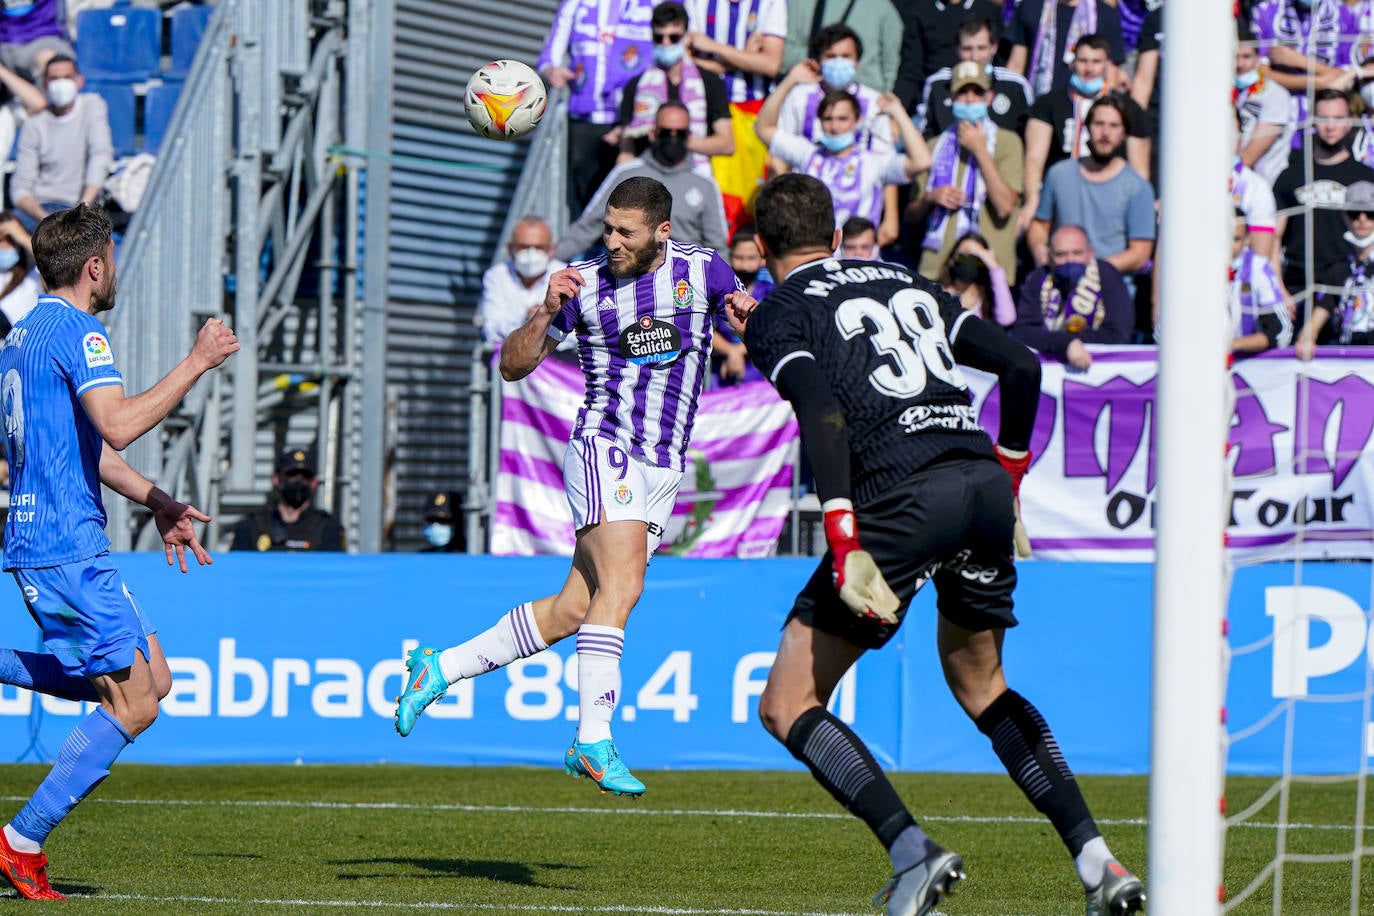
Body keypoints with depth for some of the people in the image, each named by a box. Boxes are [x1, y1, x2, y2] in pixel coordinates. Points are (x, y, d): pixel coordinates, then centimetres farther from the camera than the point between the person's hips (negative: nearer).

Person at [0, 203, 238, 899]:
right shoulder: (76, 332, -12)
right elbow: (117, 425, -26)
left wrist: (157, 502, 25)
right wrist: (197, 363, -17)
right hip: (67, 548, -10)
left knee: (149, 676, 14)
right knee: (133, 705, -6)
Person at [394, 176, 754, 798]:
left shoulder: (703, 269, 3)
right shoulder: (584, 284, -1)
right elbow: (513, 366, 4)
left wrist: (748, 310, -11)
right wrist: (547, 312, -14)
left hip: (664, 472, 4)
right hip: (604, 447, -4)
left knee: (573, 610, 2)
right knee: (621, 584, -24)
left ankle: (440, 669, 15)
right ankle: (594, 741, -25)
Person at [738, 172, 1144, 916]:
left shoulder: (777, 316, 7)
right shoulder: (904, 283, 25)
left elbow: (822, 410, -12)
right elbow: (1021, 366, 20)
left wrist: (844, 542, -19)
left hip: (904, 499, -6)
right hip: (983, 487, 6)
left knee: (787, 708, 4)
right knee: (981, 686, 28)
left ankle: (912, 851, -14)